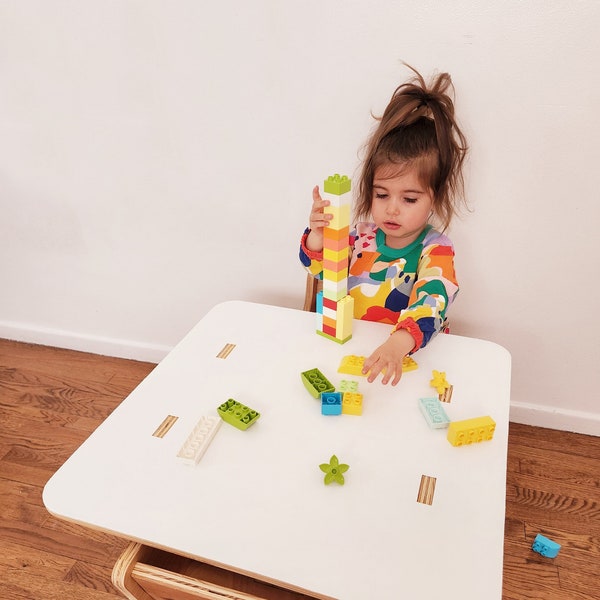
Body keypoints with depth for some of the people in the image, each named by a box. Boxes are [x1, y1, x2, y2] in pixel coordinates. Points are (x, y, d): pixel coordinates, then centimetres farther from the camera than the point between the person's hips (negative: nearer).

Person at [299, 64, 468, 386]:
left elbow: (430, 304, -28)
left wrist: (398, 344, -48)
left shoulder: (435, 251, -11)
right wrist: (317, 237, -15)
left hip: (410, 358, -2)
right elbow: (320, 270, 7)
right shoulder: (360, 238, 0)